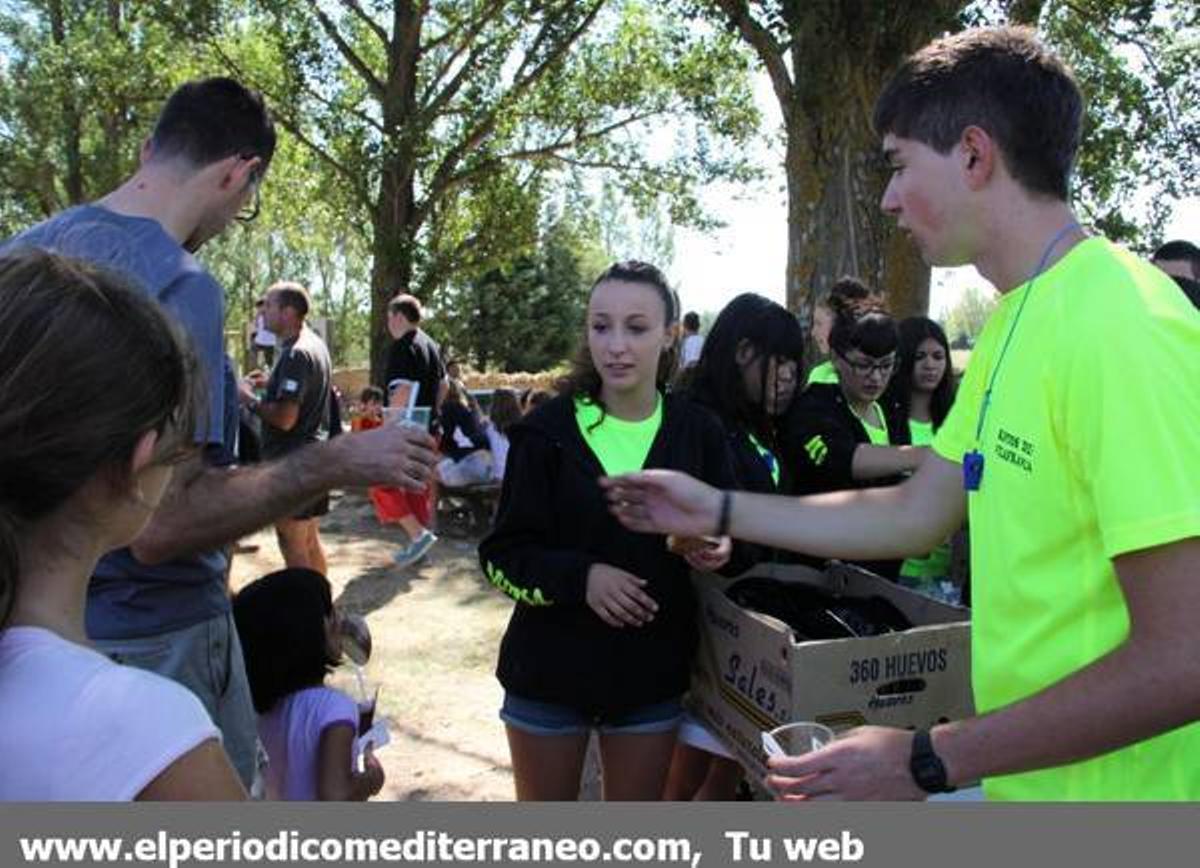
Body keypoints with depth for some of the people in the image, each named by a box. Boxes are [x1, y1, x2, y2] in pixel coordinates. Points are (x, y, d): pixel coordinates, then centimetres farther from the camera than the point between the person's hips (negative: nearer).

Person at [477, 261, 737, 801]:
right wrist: (579, 577, -25)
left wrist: (718, 549, -14)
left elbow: (731, 530, 8)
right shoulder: (548, 430, -10)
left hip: (651, 672, 2)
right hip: (550, 669, -1)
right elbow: (502, 558, -9)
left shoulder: (697, 432, -3)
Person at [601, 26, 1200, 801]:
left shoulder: (1120, 324, -24)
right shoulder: (1015, 323, 6)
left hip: (1106, 783, -8)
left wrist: (926, 760, -20)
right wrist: (718, 510, 10)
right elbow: (917, 513, 9)